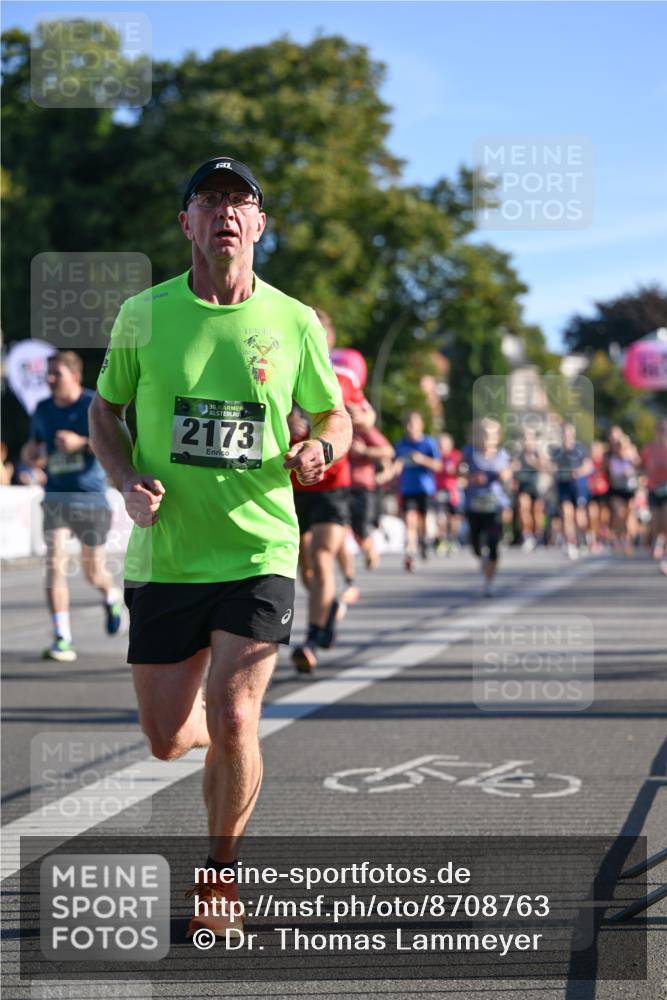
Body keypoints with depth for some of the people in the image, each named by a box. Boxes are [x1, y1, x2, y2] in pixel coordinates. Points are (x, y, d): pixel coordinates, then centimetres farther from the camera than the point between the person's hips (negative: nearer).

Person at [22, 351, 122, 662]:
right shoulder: (43, 409, 7)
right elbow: (35, 445, 21)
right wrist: (30, 454, -3)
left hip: (91, 498, -3)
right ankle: (62, 639, -15)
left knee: (93, 572, 8)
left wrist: (81, 442, -26)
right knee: (55, 563, -15)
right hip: (55, 496, 3)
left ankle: (111, 596, 45)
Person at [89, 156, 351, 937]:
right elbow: (105, 410, 12)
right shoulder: (144, 314, 0)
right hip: (164, 556, 1)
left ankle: (220, 875, 10)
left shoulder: (295, 323, 0)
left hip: (259, 551, -1)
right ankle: (232, 744, 43)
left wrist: (320, 449, -10)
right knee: (167, 739, 4)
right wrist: (128, 481, -7)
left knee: (233, 721, -15)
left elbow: (335, 415, 13)